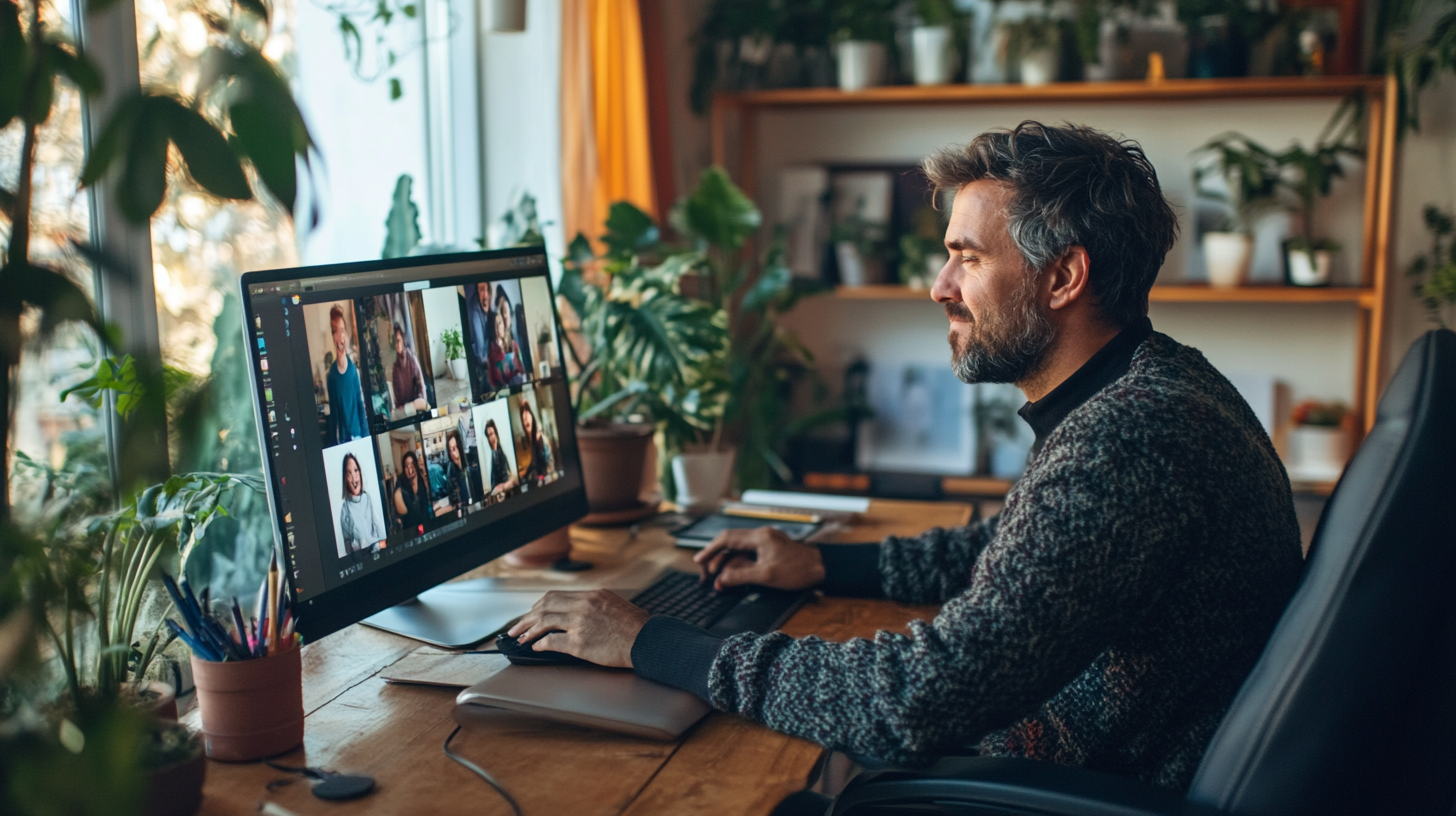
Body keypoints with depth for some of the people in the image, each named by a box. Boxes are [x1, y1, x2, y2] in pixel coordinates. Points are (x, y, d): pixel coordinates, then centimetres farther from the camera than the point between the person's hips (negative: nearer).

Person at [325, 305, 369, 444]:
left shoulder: (354, 370, 1)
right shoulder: (331, 374, -5)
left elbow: (361, 405, 5)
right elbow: (331, 412, -2)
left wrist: (365, 435, 2)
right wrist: (332, 441, -4)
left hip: (357, 434, 2)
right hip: (339, 438, -2)